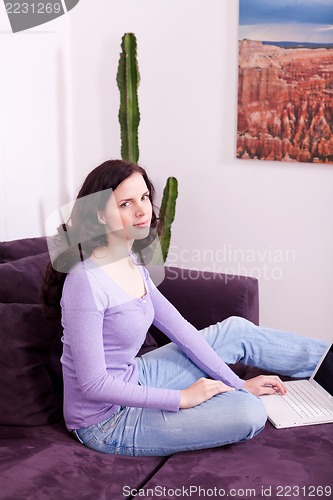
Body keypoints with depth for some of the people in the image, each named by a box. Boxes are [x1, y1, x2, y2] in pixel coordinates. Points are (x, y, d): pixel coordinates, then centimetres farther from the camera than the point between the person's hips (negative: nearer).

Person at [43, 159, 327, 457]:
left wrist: (238, 384, 5)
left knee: (236, 330, 11)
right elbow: (93, 384, -25)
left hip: (131, 380, 9)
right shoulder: (85, 281, -26)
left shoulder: (132, 262, 1)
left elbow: (179, 329, 5)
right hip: (106, 423, -8)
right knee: (249, 413, -20)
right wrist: (181, 398, -20)